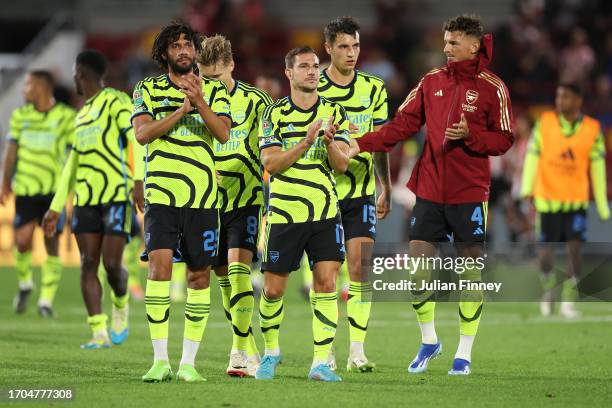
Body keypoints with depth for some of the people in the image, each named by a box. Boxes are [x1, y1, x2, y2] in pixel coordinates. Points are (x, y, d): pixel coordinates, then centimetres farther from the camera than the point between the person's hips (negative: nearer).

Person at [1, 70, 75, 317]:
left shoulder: (66, 117, -1)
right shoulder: (20, 116, 8)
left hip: (54, 189, -2)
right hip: (25, 188, 2)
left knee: (52, 243, -2)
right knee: (22, 240, -9)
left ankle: (46, 300, 6)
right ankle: (24, 283, 19)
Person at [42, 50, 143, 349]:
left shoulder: (116, 101, -2)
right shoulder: (82, 115, 22)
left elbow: (137, 138, -14)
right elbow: (72, 165, 26)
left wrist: (140, 178, -27)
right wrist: (55, 207, 24)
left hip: (117, 194, -7)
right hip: (85, 198, 7)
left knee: (111, 263, -10)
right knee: (88, 264, -3)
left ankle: (121, 305, 21)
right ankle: (99, 333, -3)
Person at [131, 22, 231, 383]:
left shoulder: (215, 91, 8)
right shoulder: (148, 89, 8)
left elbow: (224, 134, -6)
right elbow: (142, 132, -7)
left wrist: (200, 102, -21)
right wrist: (180, 111, -16)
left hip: (203, 197, 2)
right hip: (161, 194, -1)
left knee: (199, 275, 2)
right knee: (159, 265, -16)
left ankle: (189, 362, 8)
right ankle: (160, 360, -14)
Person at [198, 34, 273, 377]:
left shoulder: (255, 101, -4)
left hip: (247, 198, -4)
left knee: (238, 265, -20)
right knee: (224, 277, 7)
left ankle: (241, 351, -21)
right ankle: (250, 351, 20)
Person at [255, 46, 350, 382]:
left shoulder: (334, 113, 5)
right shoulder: (274, 114, 1)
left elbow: (342, 164, -2)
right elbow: (271, 163, -9)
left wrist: (330, 142, -22)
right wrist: (305, 142, -21)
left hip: (325, 212, 1)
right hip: (284, 212, -1)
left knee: (326, 284, -9)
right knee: (273, 289, 4)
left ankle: (321, 363, -6)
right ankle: (271, 351, 27)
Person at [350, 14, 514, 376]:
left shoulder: (492, 88, -4)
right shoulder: (432, 80, 6)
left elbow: (504, 140, -4)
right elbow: (403, 124, 4)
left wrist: (470, 135, -21)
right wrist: (362, 144, -6)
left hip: (470, 193, -4)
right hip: (430, 190, 4)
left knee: (470, 268, 0)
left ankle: (465, 352, 10)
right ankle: (429, 341, 21)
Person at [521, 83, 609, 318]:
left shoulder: (592, 129, 0)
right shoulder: (544, 123, -1)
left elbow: (597, 167, 4)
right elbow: (532, 156, -1)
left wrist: (602, 206, 4)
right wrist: (527, 189, -10)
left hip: (576, 200, 0)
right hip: (547, 198, 0)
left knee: (574, 248, -11)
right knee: (546, 249, 2)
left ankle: (568, 302, -5)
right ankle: (549, 287, 29)